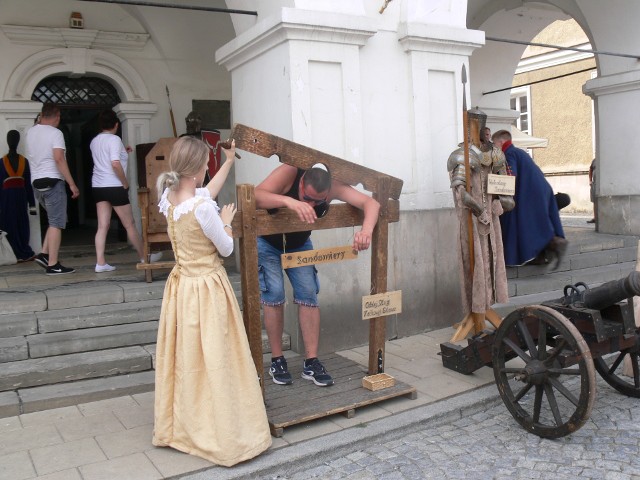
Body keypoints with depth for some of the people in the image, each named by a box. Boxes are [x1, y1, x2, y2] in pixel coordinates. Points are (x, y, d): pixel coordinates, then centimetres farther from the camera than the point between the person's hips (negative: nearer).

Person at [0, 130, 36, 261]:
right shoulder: (24, 161, 2)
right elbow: (28, 184, 3)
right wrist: (32, 204, 5)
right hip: (21, 195, 2)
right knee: (22, 226, 7)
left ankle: (21, 254, 3)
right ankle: (25, 254, 9)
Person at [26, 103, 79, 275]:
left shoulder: (30, 132, 12)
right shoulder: (55, 133, -10)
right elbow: (59, 159, -20)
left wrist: (41, 120, 28)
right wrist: (72, 184, -18)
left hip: (37, 183, 8)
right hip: (52, 182, -8)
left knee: (54, 221, 19)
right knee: (56, 223, -5)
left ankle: (44, 254, 10)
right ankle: (53, 265, -6)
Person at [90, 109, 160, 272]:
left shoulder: (94, 141, 11)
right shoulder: (114, 139, -12)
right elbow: (115, 163, -24)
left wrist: (123, 153, 27)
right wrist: (125, 183, -13)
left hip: (98, 186, 7)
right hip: (114, 187, -7)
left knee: (103, 226, 4)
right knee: (130, 224, 6)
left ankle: (100, 263, -1)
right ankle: (144, 257, 19)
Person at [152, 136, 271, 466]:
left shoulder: (168, 197, -1)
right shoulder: (203, 209, -25)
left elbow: (206, 192, 18)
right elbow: (226, 249, -11)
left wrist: (229, 161, 27)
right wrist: (226, 221, 7)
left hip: (180, 286, 8)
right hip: (207, 290, -8)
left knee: (184, 360, 19)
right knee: (212, 362, 3)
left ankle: (178, 426, 34)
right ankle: (219, 435, 16)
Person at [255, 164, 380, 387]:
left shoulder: (332, 187, -27)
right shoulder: (289, 172, -35)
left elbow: (371, 203, -34)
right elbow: (257, 196, -48)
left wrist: (367, 230, -54)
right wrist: (289, 201, -64)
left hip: (299, 245, 3)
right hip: (266, 243, -3)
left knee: (308, 294, -5)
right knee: (274, 294, -12)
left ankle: (311, 363, 2)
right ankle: (277, 361, 2)